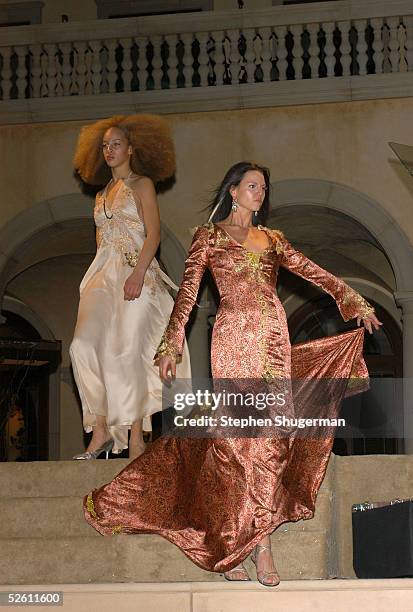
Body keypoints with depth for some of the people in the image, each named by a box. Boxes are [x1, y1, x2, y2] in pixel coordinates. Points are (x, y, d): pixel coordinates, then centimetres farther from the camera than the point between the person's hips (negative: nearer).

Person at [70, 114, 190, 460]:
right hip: (103, 275, 6)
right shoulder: (103, 193, 23)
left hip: (136, 273, -6)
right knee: (84, 346, -13)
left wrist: (138, 274, -19)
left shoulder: (142, 184, 4)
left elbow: (153, 233, -7)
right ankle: (101, 431, -10)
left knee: (127, 351, -12)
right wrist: (99, 275, 10)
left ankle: (136, 439, -7)